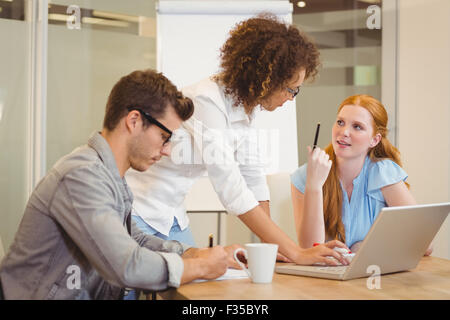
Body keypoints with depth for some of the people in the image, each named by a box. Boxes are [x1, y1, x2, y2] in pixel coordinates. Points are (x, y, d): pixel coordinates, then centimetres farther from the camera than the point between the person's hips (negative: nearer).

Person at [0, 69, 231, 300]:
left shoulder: (111, 177, 8)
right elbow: (127, 267, -27)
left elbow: (134, 240, 18)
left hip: (89, 295, 8)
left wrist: (200, 254, 6)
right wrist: (202, 267, -14)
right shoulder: (81, 175, -20)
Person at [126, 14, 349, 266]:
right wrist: (296, 253, -30)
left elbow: (252, 177, 4)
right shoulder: (208, 101, -27)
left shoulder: (245, 106, 0)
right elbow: (232, 191, -31)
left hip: (172, 216, 8)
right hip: (136, 214, -8)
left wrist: (271, 244, -3)